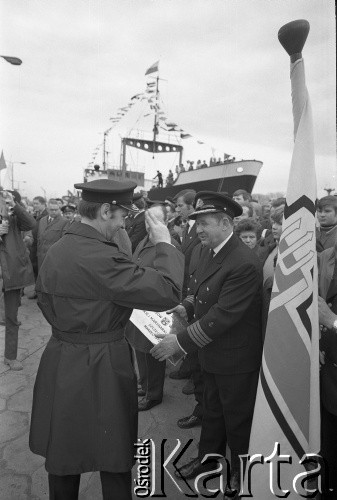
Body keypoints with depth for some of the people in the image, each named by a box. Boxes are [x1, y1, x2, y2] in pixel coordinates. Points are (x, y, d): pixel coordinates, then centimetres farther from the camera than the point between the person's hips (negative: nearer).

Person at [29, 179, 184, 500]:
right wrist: (164, 243, -14)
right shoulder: (100, 257, -26)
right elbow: (167, 292, -28)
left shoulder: (55, 251, 2)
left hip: (59, 363, 8)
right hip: (100, 369, -8)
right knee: (114, 458, 14)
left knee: (63, 455, 24)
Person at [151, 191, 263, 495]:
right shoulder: (211, 252, 0)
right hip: (212, 353, 8)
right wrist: (188, 308, -3)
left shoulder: (244, 264, -29)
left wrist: (180, 342, -28)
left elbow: (222, 316, -30)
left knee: (238, 418, 16)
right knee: (212, 410, 26)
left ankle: (243, 472, 41)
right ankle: (208, 458, 48)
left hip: (236, 359, -8)